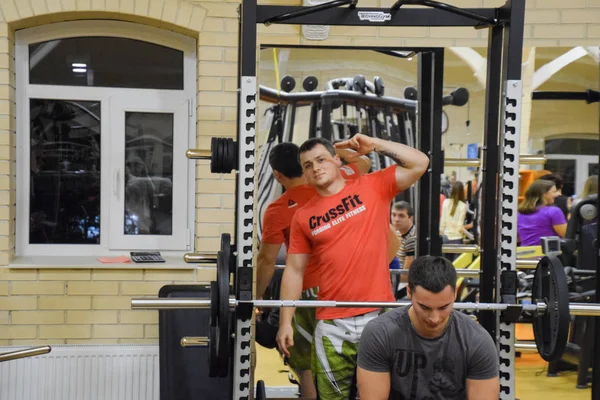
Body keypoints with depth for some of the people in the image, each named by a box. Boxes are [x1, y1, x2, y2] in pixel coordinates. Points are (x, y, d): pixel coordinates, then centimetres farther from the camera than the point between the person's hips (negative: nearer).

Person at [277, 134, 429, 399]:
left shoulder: (373, 187, 3)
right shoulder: (303, 216, 5)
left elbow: (420, 163, -3)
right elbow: (294, 270, 7)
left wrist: (375, 144, -6)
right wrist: (285, 322, 2)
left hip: (379, 315, -1)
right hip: (332, 322, 1)